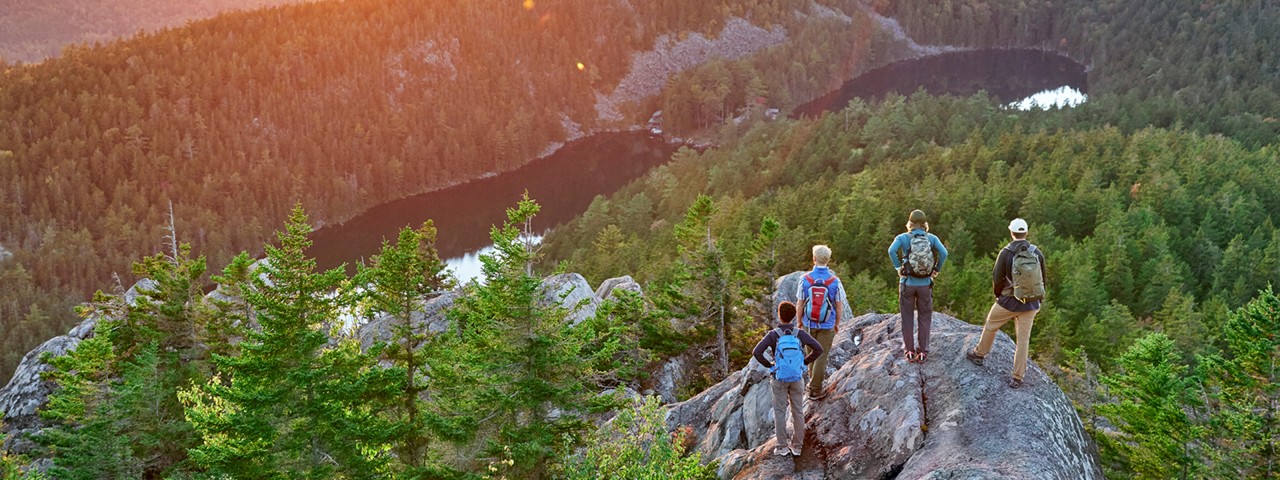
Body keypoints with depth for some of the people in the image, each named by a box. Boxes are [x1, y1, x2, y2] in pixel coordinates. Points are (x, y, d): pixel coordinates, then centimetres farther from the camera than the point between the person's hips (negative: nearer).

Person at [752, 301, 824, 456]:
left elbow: (756, 352, -24)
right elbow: (819, 349, -11)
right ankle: (797, 445, 18)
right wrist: (804, 362, 3)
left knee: (780, 412, 10)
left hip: (780, 378, -2)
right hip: (797, 378, 2)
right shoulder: (800, 333, -10)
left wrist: (769, 365, -6)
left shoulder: (773, 335, -16)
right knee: (798, 411, 12)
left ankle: (782, 446, 13)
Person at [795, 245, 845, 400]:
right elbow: (839, 306, -7)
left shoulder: (805, 279, -12)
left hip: (809, 324, 1)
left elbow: (799, 304, -7)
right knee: (821, 355, 5)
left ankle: (817, 376, 41)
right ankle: (815, 390, 8)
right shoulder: (834, 280, -13)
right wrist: (837, 323, 8)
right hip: (827, 325, -1)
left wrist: (799, 321, 9)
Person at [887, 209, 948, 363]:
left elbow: (892, 250, -21)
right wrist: (937, 270, -2)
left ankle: (909, 351, 12)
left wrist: (898, 268, -10)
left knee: (907, 318, 10)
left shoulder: (903, 237, -4)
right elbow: (944, 253, -14)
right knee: (925, 318, 11)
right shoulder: (932, 238, -1)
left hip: (907, 283, -1)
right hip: (925, 284, 1)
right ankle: (922, 351, 12)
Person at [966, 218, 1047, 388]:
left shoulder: (1006, 253, -12)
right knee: (1024, 339, 8)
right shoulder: (1038, 253, -2)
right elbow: (1042, 280, 4)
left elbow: (997, 278, -8)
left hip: (1009, 301, -3)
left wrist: (998, 295, 12)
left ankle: (979, 354, 38)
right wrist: (1037, 302, 16)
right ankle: (1017, 377, 10)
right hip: (1030, 303, 3)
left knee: (990, 326, 21)